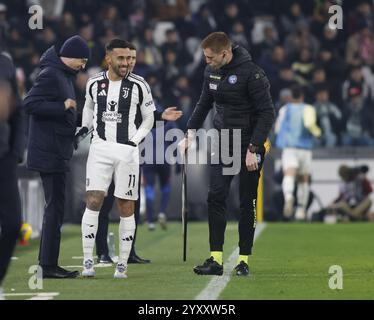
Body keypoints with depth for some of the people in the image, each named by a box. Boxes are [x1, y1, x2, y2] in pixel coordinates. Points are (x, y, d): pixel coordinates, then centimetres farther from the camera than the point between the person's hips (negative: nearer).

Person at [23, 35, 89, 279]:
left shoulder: (64, 75, 15)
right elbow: (29, 104, -22)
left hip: (57, 153, 10)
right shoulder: (50, 75, -14)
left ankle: (48, 263, 18)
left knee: (55, 207, 13)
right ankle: (49, 265, -5)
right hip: (50, 153, -10)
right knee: (55, 208, -8)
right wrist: (63, 106, -23)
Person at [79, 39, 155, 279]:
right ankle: (88, 262, -7)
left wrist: (135, 141, -3)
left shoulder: (139, 85, -1)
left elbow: (149, 118, 8)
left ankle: (123, 264, 8)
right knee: (93, 202, -10)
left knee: (126, 208, 1)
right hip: (100, 149, 1)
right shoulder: (94, 84, 5)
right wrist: (84, 130, 13)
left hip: (127, 151, -1)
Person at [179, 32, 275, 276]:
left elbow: (267, 113, -17)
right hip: (222, 142, 6)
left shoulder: (252, 73, -17)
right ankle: (216, 259, -4)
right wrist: (191, 133, 10)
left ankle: (244, 260, 8)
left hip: (249, 145, -6)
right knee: (216, 197, -5)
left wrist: (253, 149, -20)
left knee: (247, 203, 1)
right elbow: (204, 103, 19)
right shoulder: (211, 72, 4)